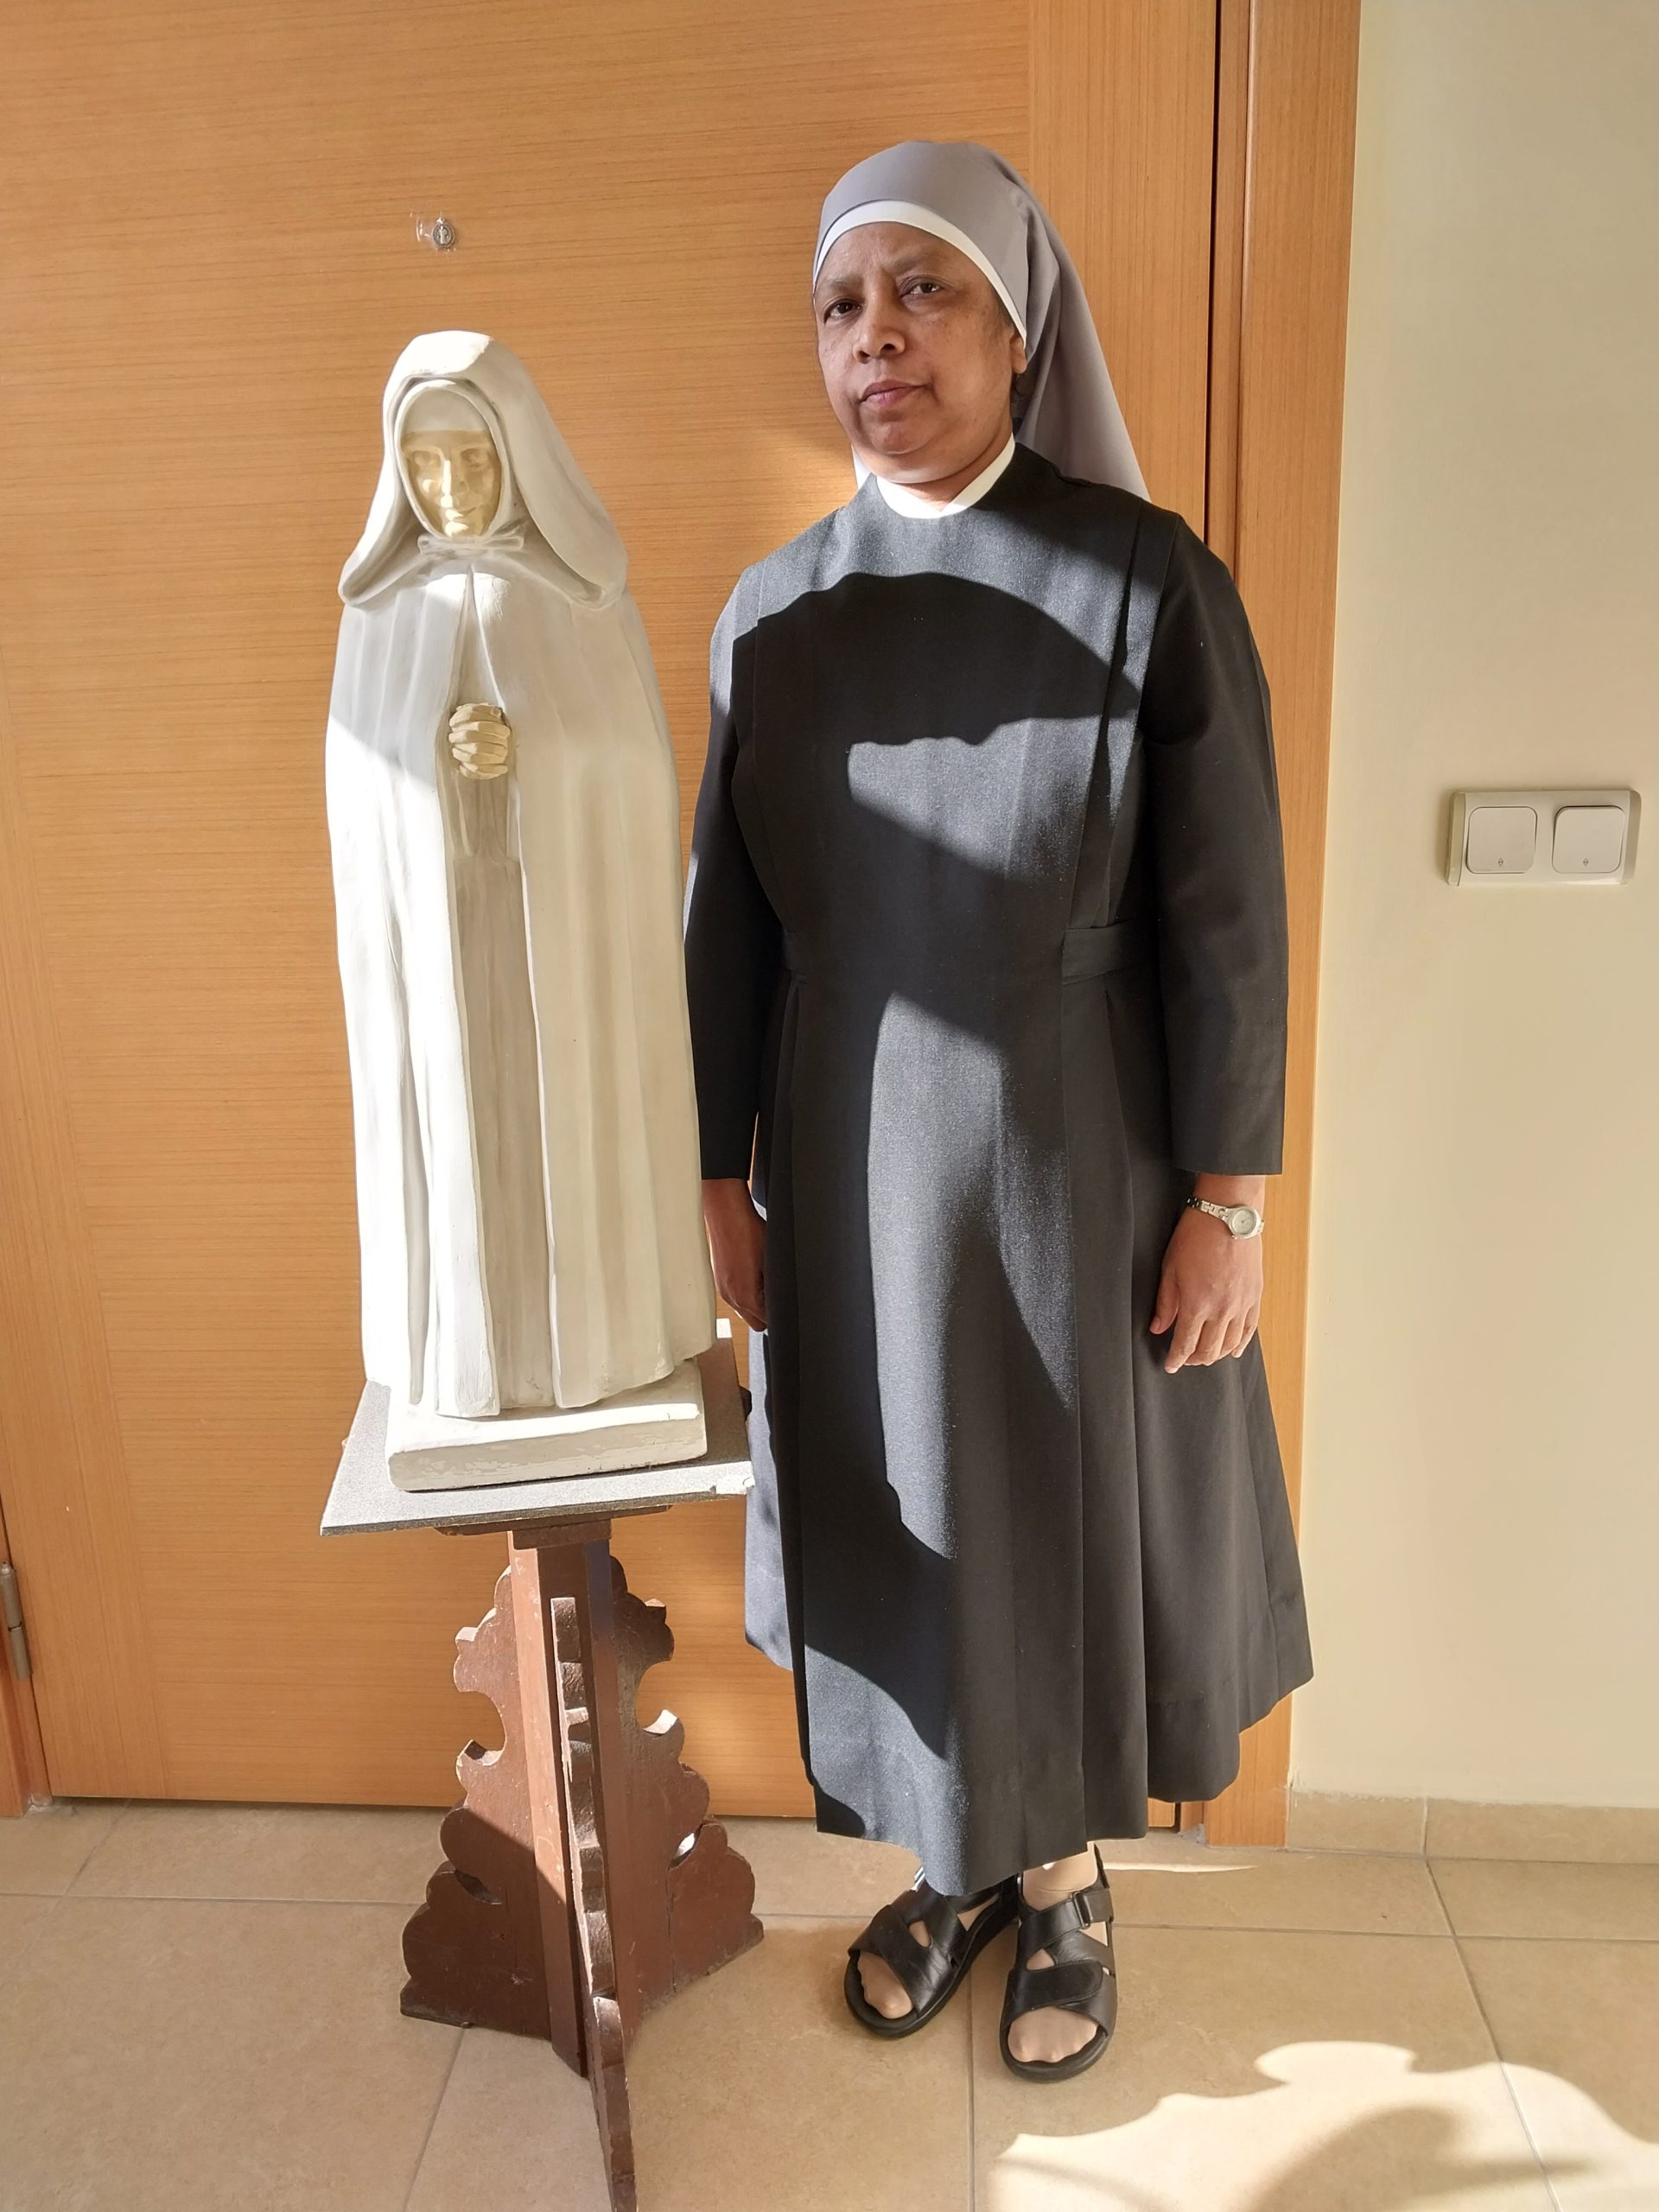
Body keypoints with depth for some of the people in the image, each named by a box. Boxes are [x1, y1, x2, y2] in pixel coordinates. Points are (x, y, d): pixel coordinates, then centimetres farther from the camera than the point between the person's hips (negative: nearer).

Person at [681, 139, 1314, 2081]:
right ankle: (957, 1864, 44)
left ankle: (1068, 1882, 42)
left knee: (1073, 1526, 14)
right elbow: (732, 918, 3)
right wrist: (721, 1171, 3)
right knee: (894, 1530, 17)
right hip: (853, 1173, 4)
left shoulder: (1154, 584, -11)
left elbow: (1228, 921, -10)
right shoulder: (772, 611, 0)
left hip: (1077, 1170, -3)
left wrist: (1229, 1204, -10)